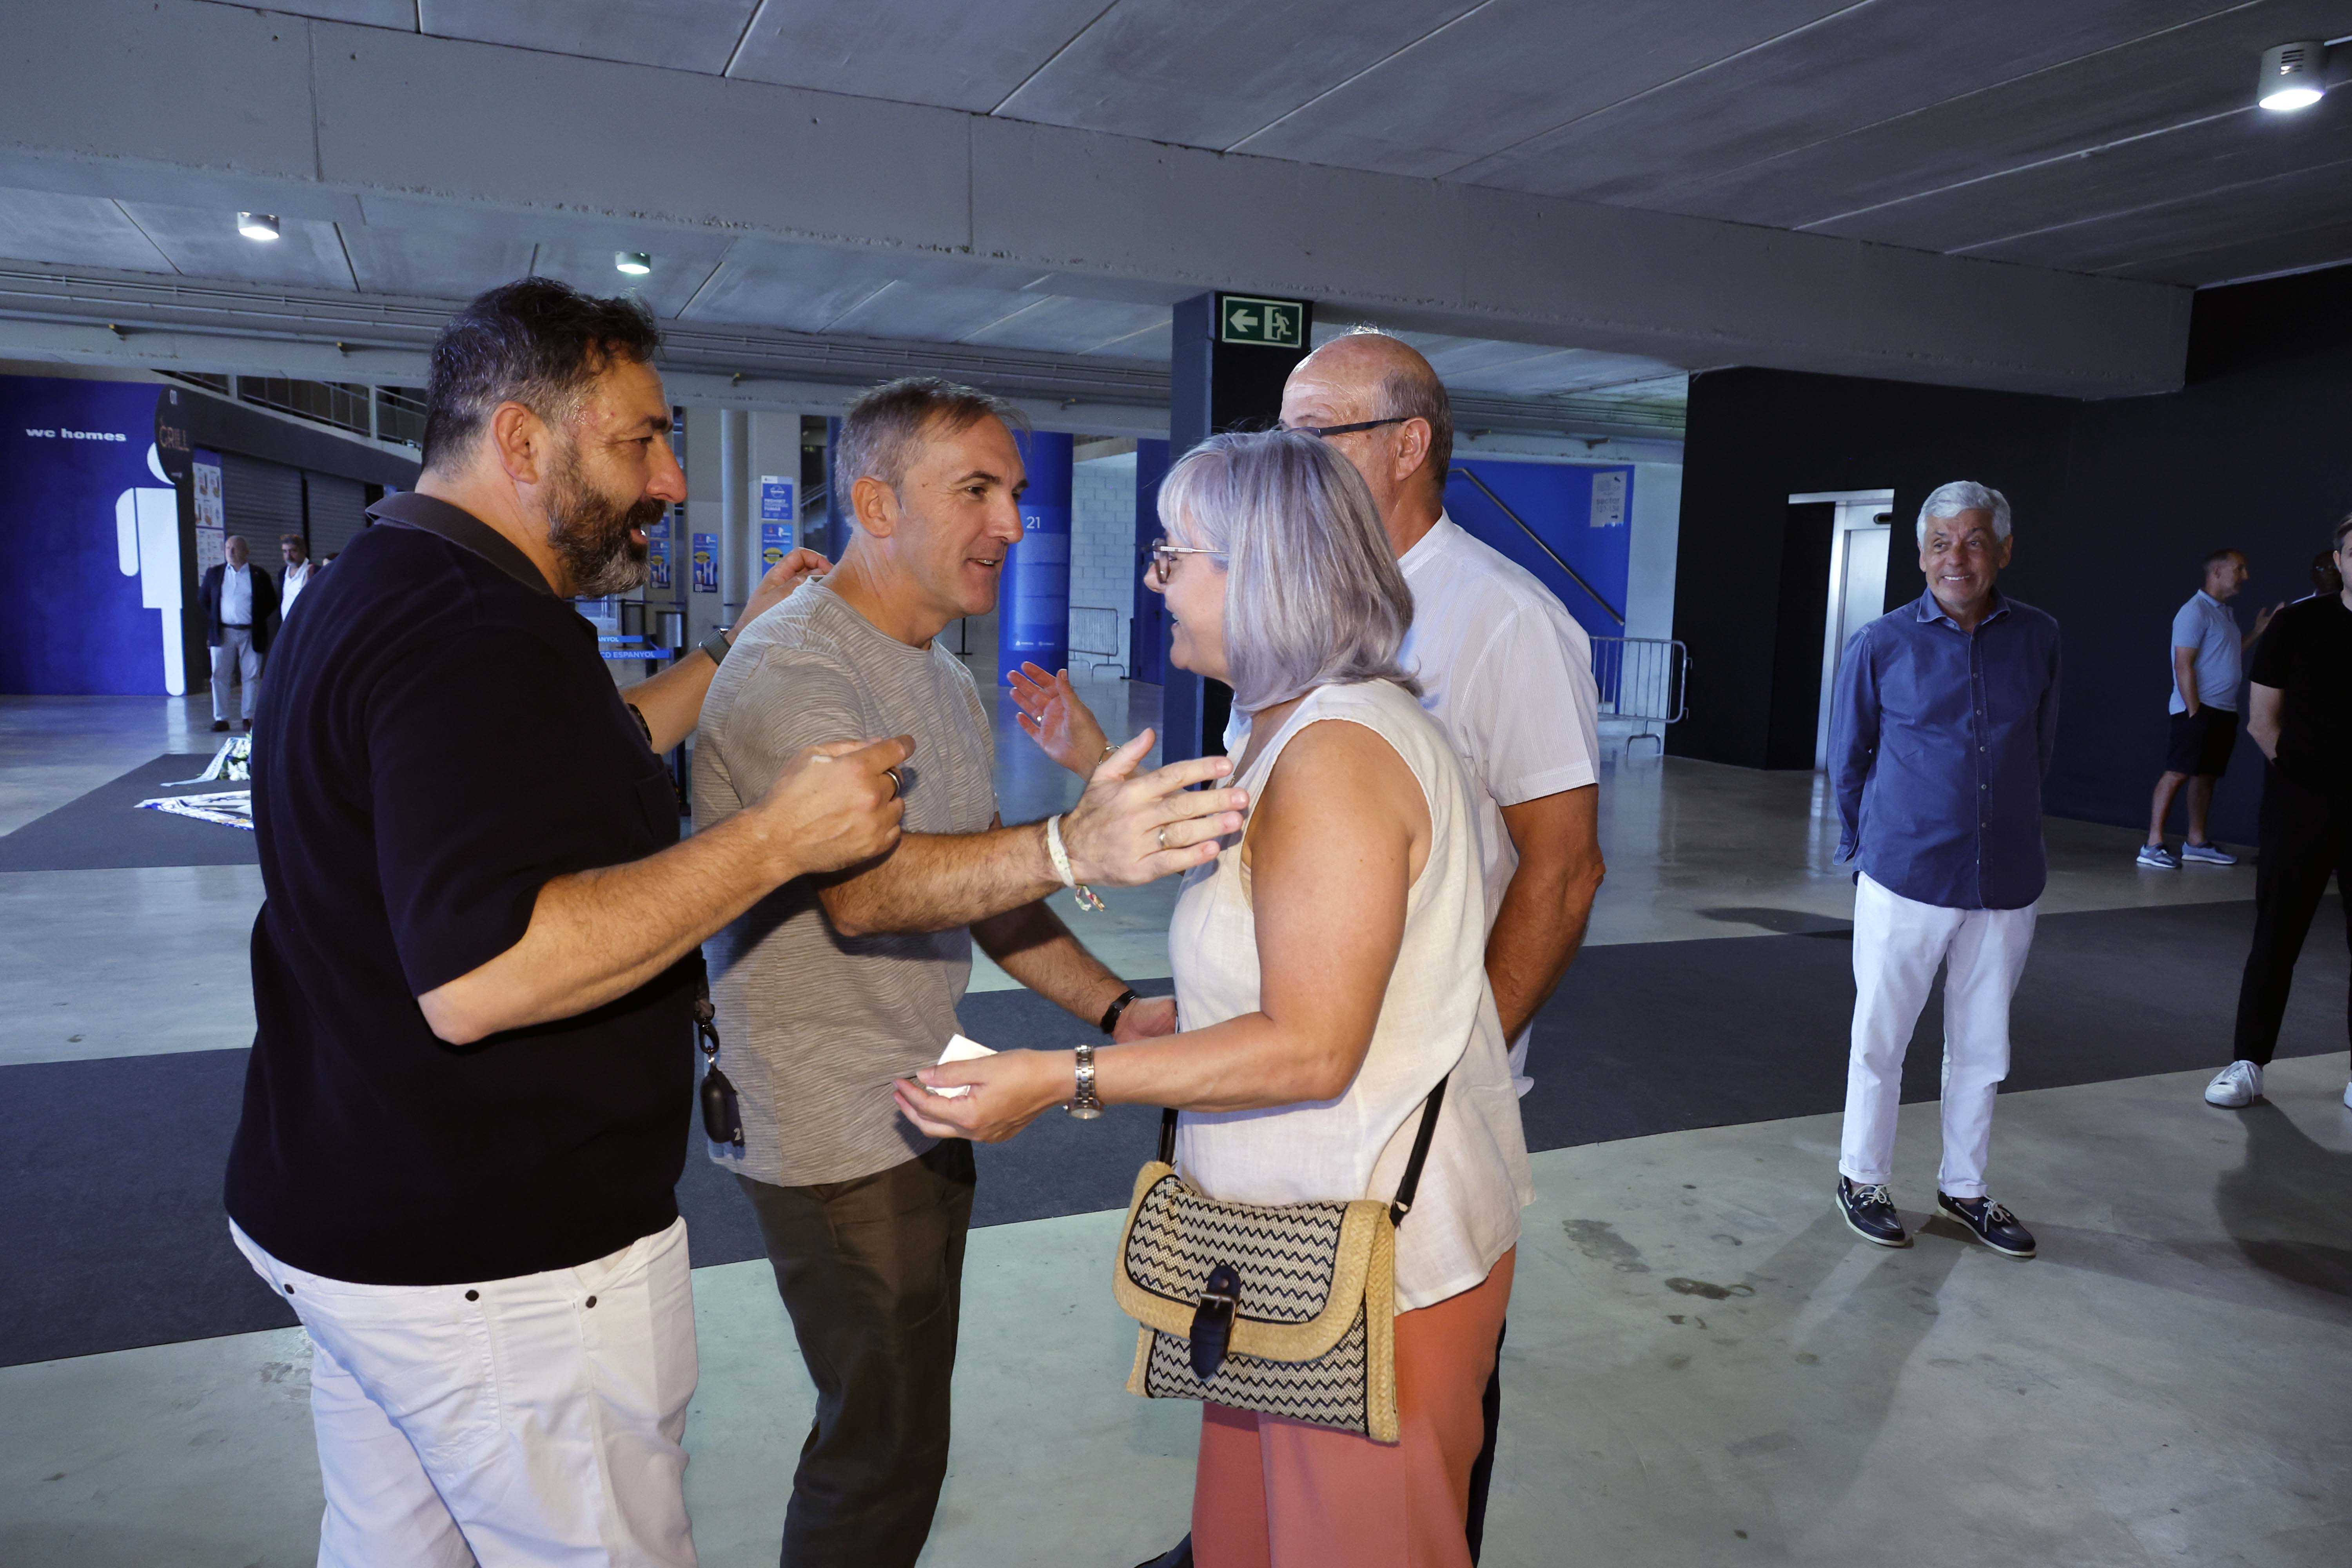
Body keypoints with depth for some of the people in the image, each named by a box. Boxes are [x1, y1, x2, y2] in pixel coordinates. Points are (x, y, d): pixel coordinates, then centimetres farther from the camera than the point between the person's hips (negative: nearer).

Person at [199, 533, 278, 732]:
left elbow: (271, 603, 8)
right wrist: (212, 624, 11)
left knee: (252, 676, 1)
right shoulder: (214, 573, 10)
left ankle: (249, 718, 8)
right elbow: (203, 600, 18)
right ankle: (221, 719, 4)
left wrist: (257, 620, 1)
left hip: (251, 635, -2)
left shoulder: (259, 575, 4)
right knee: (219, 676, 0)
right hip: (223, 633, 2)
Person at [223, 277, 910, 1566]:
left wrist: (732, 653, 19)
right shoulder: (477, 635, -25)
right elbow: (477, 975, -34)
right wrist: (779, 837, -31)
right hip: (503, 1266, -10)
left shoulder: (371, 593, 11)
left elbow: (554, 776, 23)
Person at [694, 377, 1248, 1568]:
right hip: (833, 1134, -9)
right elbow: (859, 889, -35)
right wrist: (1070, 848, -50)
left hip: (919, 1113, 9)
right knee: (884, 1450, 3)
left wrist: (1114, 1009, 3)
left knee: (893, 1423, 22)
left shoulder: (944, 677, 11)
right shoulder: (792, 670, -19)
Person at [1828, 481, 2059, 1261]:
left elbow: (2039, 750, 14)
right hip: (1904, 881, -3)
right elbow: (1847, 759, 5)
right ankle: (1862, 1178, 26)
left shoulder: (2038, 639, 2)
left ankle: (1964, 1187, 31)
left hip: (2006, 885, 3)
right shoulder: (1881, 643, -6)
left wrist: (2009, 837, 16)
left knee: (1982, 1049, 14)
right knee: (1880, 1040, 8)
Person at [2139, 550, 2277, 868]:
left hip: (2224, 711, 9)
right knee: (2178, 772, -11)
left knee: (2207, 774, 11)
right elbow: (2183, 665, -16)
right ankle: (2153, 845, -10)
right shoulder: (2195, 612, -10)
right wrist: (2195, 712, -19)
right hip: (2198, 709, -9)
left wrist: (2258, 631, 17)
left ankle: (2196, 842, 18)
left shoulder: (2226, 613, 18)